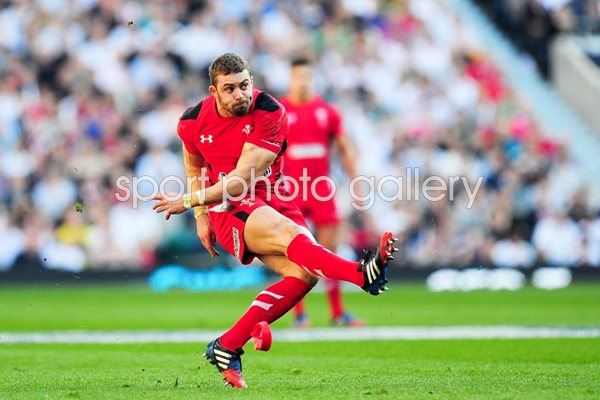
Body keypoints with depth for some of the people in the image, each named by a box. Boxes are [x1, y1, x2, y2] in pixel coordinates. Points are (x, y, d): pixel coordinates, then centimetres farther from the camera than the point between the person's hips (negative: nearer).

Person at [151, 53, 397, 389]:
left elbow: (243, 179, -14)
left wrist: (188, 201, -12)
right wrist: (201, 214, 16)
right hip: (229, 210, -2)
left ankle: (227, 347, -15)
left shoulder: (270, 113, -10)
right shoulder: (193, 122, 1)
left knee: (305, 272, -23)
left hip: (274, 204, 2)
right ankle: (364, 272, -63)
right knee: (290, 234, -33)